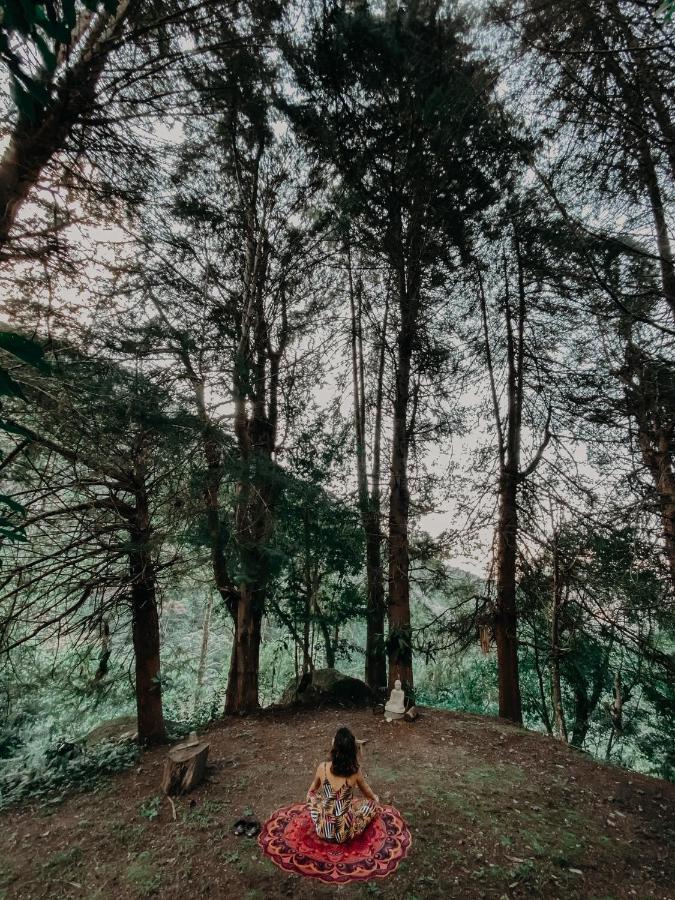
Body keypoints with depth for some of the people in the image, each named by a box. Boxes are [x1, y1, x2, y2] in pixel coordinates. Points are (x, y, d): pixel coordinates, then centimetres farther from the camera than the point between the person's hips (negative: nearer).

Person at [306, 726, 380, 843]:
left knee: (312, 795, 27)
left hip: (323, 831, 2)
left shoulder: (322, 768, -11)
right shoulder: (355, 772, -12)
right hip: (346, 833, -1)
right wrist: (375, 798, 34)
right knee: (374, 801, 18)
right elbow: (369, 796, 10)